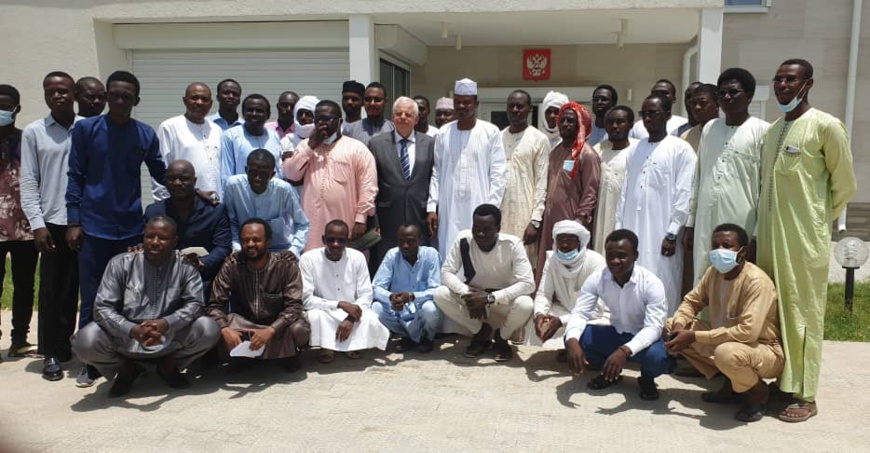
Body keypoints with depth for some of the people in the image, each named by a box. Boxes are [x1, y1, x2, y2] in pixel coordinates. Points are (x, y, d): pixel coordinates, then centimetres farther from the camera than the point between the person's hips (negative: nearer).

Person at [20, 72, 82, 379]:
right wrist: (37, 224, -6)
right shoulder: (33, 132, 4)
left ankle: (65, 343, 22)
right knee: (51, 289, 4)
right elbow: (29, 182, 2)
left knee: (73, 287, 9)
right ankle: (51, 352, 12)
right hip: (53, 221, 0)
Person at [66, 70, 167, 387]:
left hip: (132, 227, 2)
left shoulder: (146, 135, 5)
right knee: (92, 299, 4)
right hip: (94, 227, -1)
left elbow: (161, 175, 12)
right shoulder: (85, 129, 0)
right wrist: (73, 221, -4)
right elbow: (75, 177, 1)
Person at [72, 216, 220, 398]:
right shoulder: (120, 263, -8)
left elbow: (194, 304, -14)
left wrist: (166, 324, -34)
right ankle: (126, 369, 7)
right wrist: (132, 330, -33)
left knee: (209, 330, -24)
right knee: (85, 341, -27)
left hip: (170, 340, 0)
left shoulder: (186, 267, -5)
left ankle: (169, 365, 8)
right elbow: (102, 308, -14)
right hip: (125, 340, 0)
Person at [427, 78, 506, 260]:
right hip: (449, 210, 2)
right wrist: (432, 207, 2)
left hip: (479, 210, -2)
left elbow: (498, 175, -1)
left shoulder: (491, 132, 0)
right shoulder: (443, 133, 8)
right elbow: (436, 174, 9)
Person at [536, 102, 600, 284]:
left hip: (572, 224, -7)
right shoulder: (555, 152, 15)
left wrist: (579, 222, -19)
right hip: (551, 221, 7)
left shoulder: (587, 154, -9)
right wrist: (543, 216, 14)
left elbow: (590, 193, -13)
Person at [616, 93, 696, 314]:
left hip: (661, 234, -5)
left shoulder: (681, 150, -2)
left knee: (662, 292, -3)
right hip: (632, 232, 5)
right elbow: (625, 192, 13)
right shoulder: (635, 150, 14)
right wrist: (618, 228, 8)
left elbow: (683, 196, -7)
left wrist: (672, 234, -11)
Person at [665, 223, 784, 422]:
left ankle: (758, 392, -3)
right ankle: (730, 384, 7)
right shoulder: (714, 272, -3)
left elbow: (748, 331, -35)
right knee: (671, 327, -3)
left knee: (727, 353, -41)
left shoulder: (757, 281, -26)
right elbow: (691, 301, 8)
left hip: (765, 351, -8)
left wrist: (694, 337, -33)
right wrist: (679, 325, -16)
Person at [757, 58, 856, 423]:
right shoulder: (773, 130, 12)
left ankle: (804, 395, 10)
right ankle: (776, 380, 25)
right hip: (769, 237, 7)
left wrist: (818, 220, 5)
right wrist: (770, 225, 12)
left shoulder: (826, 126, -8)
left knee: (802, 315, 0)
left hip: (805, 239, -7)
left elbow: (845, 184, -2)